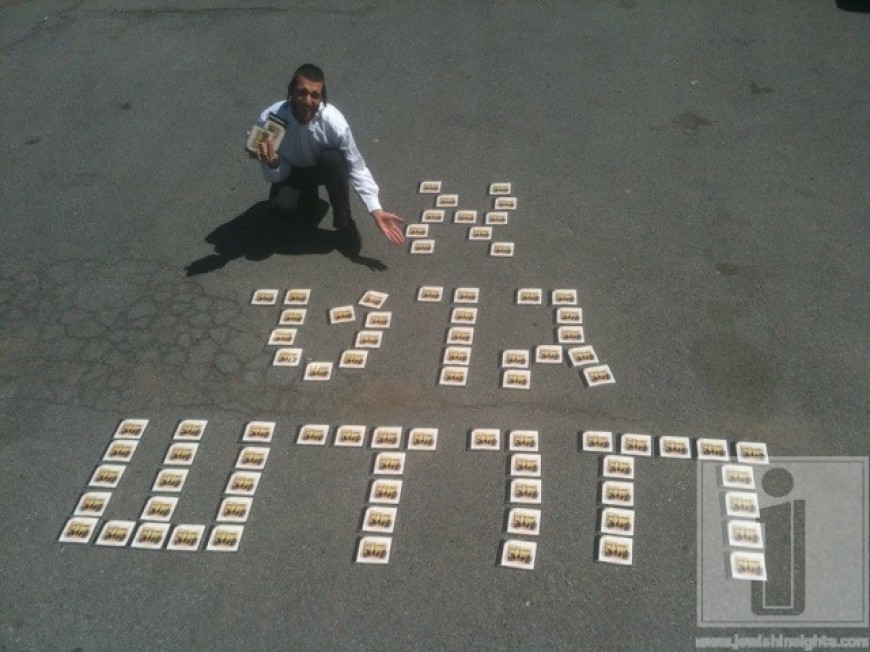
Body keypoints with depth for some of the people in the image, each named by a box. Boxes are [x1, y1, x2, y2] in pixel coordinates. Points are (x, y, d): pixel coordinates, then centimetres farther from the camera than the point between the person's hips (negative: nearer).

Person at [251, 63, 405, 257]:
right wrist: (272, 164, -47)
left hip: (324, 168, 0)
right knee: (280, 202, -31)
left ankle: (344, 225, -15)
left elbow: (357, 167, -22)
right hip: (292, 172, 0)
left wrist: (376, 210, -31)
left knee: (333, 159, -36)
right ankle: (309, 197, 7)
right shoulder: (269, 119, -31)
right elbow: (273, 177, -21)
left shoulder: (334, 122, -33)